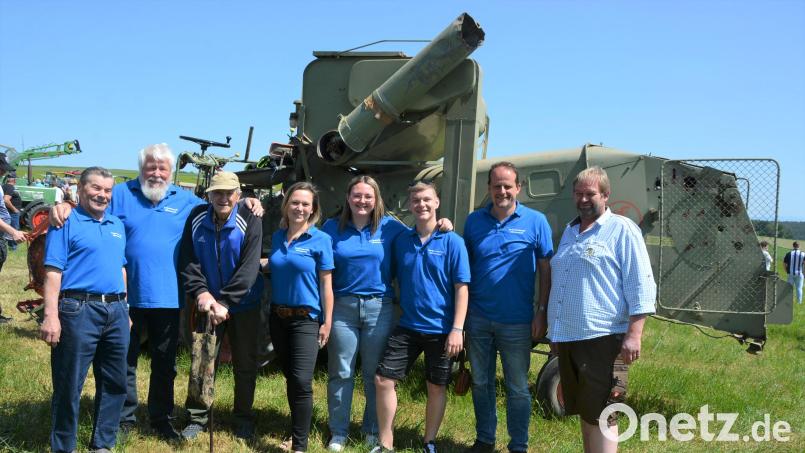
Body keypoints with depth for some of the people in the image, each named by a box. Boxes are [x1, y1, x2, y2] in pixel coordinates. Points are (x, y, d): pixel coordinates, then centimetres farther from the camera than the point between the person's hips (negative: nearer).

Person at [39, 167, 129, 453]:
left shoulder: (117, 225, 17)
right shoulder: (67, 222, -3)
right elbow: (53, 271, -10)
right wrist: (51, 315, -18)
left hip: (116, 311, 7)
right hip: (79, 310, -7)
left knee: (115, 383, 11)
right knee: (69, 385, 2)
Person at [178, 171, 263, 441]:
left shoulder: (250, 221, -14)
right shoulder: (196, 219, -5)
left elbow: (249, 268, -20)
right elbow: (189, 261, -4)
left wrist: (225, 302, -24)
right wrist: (200, 292, -20)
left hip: (243, 305, -2)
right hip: (208, 303, 2)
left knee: (245, 364, 8)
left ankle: (244, 419, 24)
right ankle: (197, 418, 20)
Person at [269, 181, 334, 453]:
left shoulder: (320, 240, -8)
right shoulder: (277, 237, 5)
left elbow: (326, 284, -7)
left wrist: (327, 322, -10)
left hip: (306, 319, -5)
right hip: (278, 316, 5)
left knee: (301, 381, -11)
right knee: (290, 378, 15)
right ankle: (297, 430, 31)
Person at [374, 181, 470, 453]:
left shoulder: (452, 242, -8)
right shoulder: (401, 241, 4)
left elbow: (461, 288, -10)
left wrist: (457, 329, -16)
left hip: (440, 329, -3)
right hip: (407, 326, 4)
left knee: (436, 387, 10)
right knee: (383, 380, 2)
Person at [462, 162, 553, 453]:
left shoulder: (535, 221, -4)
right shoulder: (474, 221, 4)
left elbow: (545, 269, -2)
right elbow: (463, 266, 10)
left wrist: (541, 312, -7)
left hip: (517, 320, -3)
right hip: (478, 317, 3)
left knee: (518, 388, 7)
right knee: (481, 383, 14)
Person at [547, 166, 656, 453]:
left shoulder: (622, 230, -5)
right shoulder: (569, 231, 18)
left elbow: (641, 288, -10)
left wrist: (634, 334, -18)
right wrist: (554, 330, 25)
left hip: (600, 338, -7)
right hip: (566, 337, 8)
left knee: (600, 417, -4)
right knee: (584, 412, 17)